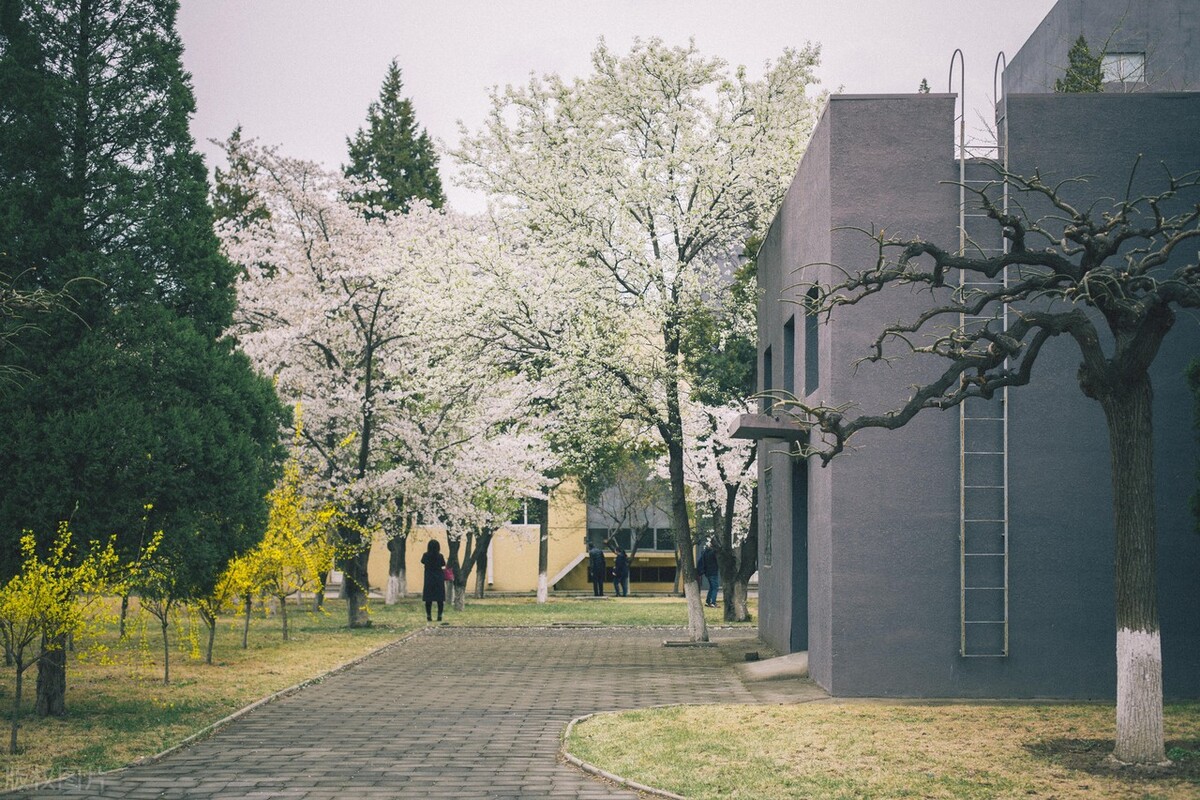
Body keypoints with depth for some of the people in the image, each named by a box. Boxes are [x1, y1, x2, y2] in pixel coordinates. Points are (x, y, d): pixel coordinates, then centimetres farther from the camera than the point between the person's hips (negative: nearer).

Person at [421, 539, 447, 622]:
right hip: (439, 579, 0)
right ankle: (439, 615, 2)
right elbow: (443, 565, 7)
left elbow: (422, 561, 14)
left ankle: (429, 616, 3)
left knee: (428, 599, 5)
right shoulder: (440, 556, -9)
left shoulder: (426, 555, -7)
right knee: (440, 599, 5)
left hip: (428, 579, 0)